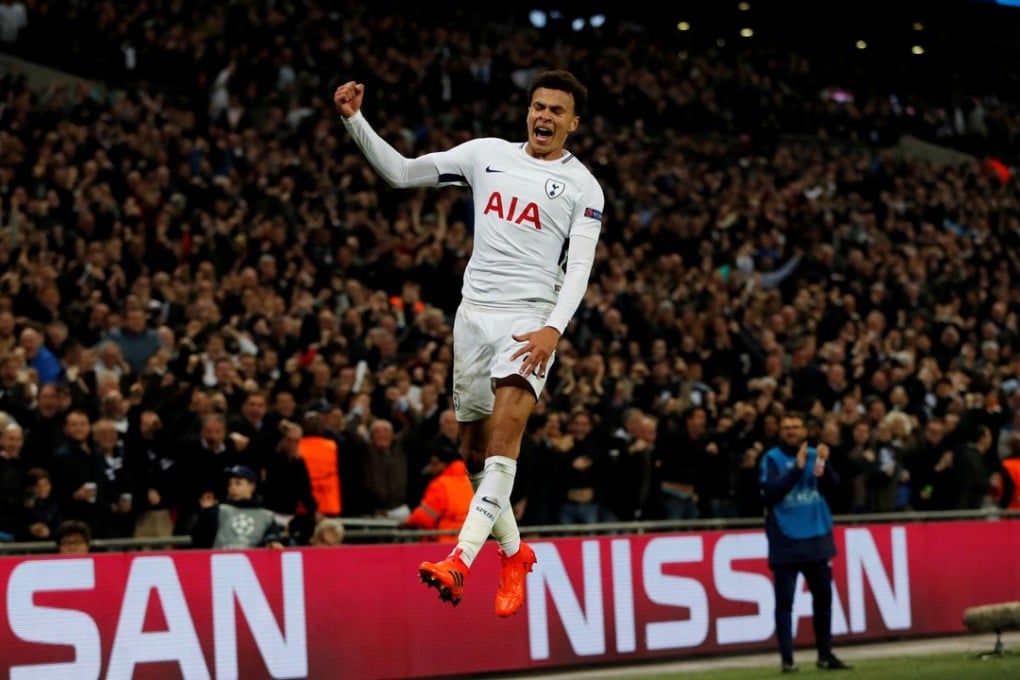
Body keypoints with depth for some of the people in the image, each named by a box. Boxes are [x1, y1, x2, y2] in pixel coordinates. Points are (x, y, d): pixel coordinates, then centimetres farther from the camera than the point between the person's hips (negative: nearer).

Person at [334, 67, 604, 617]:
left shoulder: (582, 186, 2)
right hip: (475, 312, 4)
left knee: (504, 435, -23)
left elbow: (579, 267, -7)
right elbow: (400, 173, 13)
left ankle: (460, 561, -34)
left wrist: (554, 328, -22)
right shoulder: (487, 154, 11)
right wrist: (354, 120, 2)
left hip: (531, 319, -4)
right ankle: (514, 552, 27)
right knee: (473, 449, 7)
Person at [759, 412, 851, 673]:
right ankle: (787, 658, -2)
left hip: (817, 537, 4)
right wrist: (797, 468, -21)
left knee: (823, 596, 11)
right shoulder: (772, 458, -3)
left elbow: (833, 483, -3)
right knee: (785, 601, -4)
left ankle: (825, 654, 21)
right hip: (785, 540, -4)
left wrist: (824, 464, -22)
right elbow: (770, 491, -16)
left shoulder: (815, 454, 8)